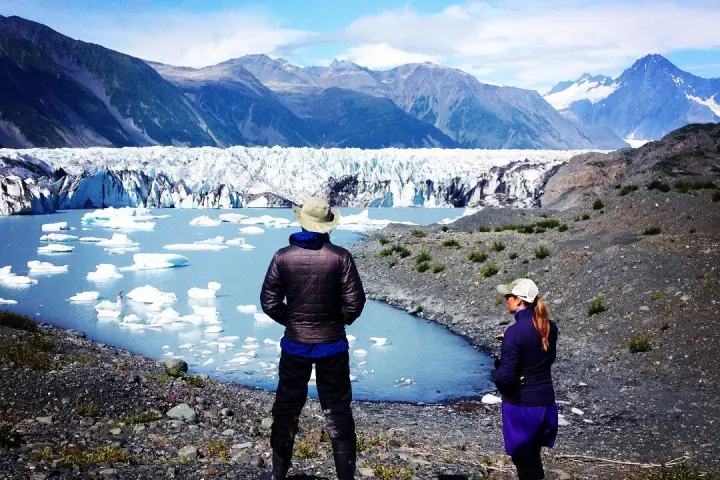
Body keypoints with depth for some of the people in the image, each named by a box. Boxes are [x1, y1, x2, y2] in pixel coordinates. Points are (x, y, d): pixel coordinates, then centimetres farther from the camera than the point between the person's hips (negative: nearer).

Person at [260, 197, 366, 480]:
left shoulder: (283, 257, -7)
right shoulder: (340, 257, -11)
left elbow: (269, 302, -6)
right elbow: (354, 301, -11)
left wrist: (291, 321, 10)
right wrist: (340, 322, 8)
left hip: (295, 344, 1)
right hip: (333, 345, -1)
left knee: (286, 409, 16)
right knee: (338, 412, 8)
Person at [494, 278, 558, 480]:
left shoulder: (515, 331, -21)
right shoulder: (549, 327, 1)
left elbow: (505, 376, -23)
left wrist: (497, 378, 0)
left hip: (521, 403, -7)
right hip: (545, 400, 7)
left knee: (522, 457, 9)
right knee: (533, 455, 23)